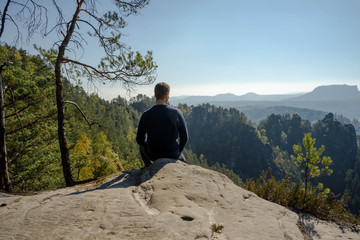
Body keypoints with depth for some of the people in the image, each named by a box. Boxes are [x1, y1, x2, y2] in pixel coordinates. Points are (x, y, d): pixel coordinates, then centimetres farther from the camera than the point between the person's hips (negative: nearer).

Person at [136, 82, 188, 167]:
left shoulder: (146, 115, -13)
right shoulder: (176, 113, -15)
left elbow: (140, 140, -4)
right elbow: (185, 137, -8)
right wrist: (178, 151, 10)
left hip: (153, 155, 1)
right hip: (172, 156, 0)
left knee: (142, 147, 35)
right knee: (182, 160, 35)